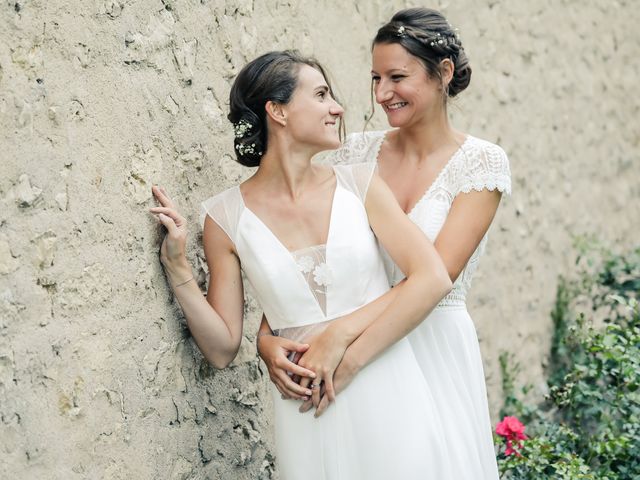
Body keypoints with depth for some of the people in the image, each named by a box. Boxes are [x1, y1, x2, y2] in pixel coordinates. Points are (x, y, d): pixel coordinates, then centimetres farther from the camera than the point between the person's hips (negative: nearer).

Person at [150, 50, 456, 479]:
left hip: (390, 399, 1)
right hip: (309, 416, -1)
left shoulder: (360, 183, 0)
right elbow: (223, 349, 0)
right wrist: (177, 267, -12)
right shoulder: (227, 216, -2)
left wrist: (346, 361, -14)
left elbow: (433, 279, -9)